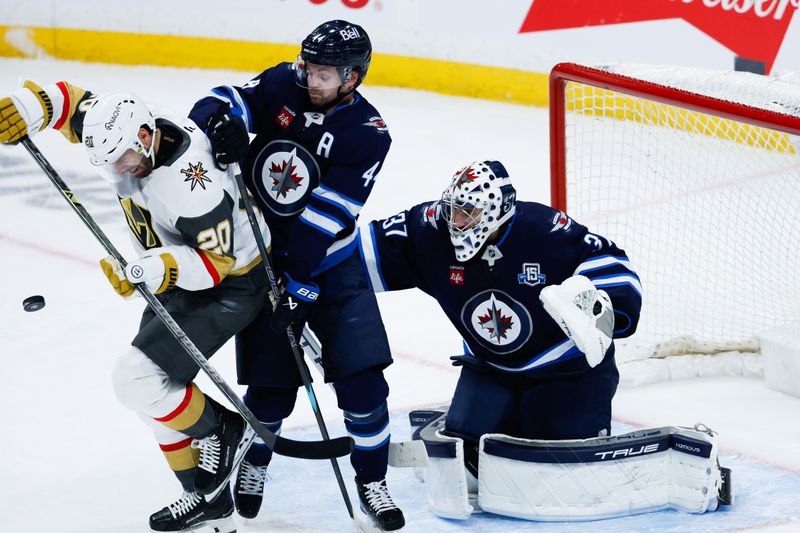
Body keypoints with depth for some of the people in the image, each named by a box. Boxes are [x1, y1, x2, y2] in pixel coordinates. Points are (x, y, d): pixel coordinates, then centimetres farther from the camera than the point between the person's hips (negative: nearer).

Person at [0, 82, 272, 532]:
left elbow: (215, 261, -29)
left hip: (233, 283, -10)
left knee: (138, 379, -16)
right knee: (163, 388, 13)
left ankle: (223, 429, 6)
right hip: (178, 278, 10)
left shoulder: (190, 183, -36)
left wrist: (153, 271, -42)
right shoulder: (126, 130, -12)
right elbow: (71, 101, 1)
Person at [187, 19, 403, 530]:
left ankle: (372, 483, 10)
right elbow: (226, 102, -11)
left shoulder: (368, 135, -17)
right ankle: (251, 465, 30)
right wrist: (221, 121, -36)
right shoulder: (284, 84, -7)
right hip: (262, 255, 2)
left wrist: (300, 286, -25)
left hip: (330, 262, -1)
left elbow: (326, 217, -22)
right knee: (270, 382, 2)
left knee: (361, 377, -8)